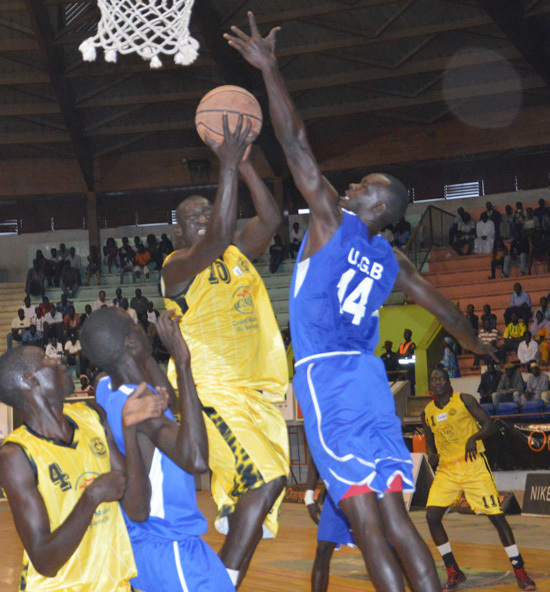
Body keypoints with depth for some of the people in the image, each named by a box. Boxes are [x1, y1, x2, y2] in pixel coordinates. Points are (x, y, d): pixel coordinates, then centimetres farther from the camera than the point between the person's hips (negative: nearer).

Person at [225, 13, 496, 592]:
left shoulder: (333, 221, 0)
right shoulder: (392, 260, 16)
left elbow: (296, 143, -4)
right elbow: (444, 310, 27)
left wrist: (269, 68, 0)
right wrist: (480, 345, 46)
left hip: (325, 376, -6)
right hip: (369, 377, 6)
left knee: (367, 522, -10)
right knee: (396, 518, 7)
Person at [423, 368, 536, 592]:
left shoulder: (464, 400, -3)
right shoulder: (427, 413, 9)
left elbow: (489, 425, -7)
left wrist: (474, 437, -26)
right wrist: (431, 455, -4)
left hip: (473, 465, -4)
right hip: (446, 470, 4)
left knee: (496, 515, -7)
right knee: (432, 516, -10)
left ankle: (520, 572, 2)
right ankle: (453, 573, 4)